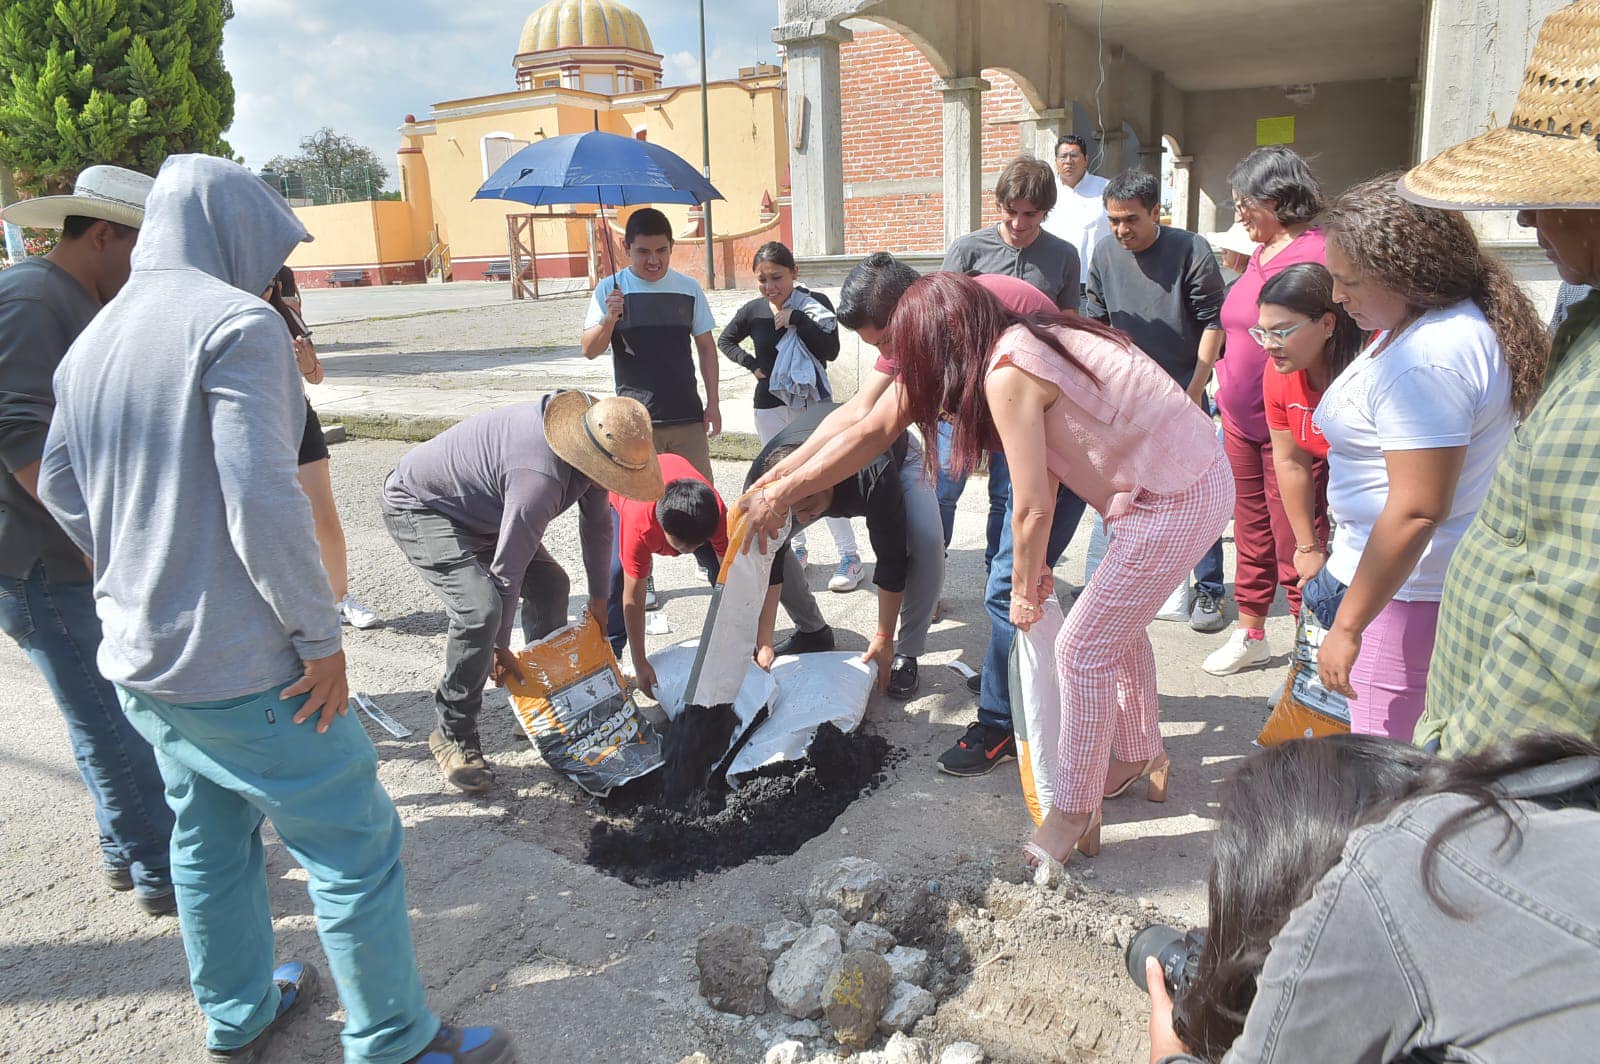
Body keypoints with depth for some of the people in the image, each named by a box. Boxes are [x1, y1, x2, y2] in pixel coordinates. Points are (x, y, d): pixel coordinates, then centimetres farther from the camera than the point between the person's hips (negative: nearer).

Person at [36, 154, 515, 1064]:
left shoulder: (95, 340, 11)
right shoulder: (235, 322, -16)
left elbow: (61, 486, 18)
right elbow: (261, 499, -24)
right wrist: (321, 638, -17)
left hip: (138, 658, 9)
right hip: (242, 665, -9)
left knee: (210, 840, 23)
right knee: (356, 846, 4)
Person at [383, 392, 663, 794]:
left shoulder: (593, 442, -11)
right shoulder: (540, 477, -39)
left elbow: (597, 523, 4)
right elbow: (507, 571, -30)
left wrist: (599, 598, 12)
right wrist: (501, 648, -16)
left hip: (477, 506, 10)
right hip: (418, 508, -10)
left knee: (550, 584, 10)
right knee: (481, 609, -27)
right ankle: (453, 735, -9)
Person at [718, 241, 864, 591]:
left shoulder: (816, 303, -6)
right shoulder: (754, 311, 0)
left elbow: (831, 350, -17)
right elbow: (725, 340, 16)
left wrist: (796, 319, -21)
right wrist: (752, 364, 1)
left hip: (813, 404, -3)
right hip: (770, 407, 3)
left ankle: (850, 557, -6)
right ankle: (796, 549, 24)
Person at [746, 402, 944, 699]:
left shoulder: (873, 477, -47)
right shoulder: (763, 479, -36)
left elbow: (891, 560, -35)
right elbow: (769, 562, -28)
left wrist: (884, 639, -28)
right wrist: (764, 644, -28)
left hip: (898, 459, -3)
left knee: (926, 542, -31)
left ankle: (905, 655, -14)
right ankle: (812, 632, 6)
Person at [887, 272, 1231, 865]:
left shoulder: (1007, 374, -19)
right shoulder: (1033, 341, 9)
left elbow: (1032, 509, -15)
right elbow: (1047, 474, 13)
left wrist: (1024, 590, 1)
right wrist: (1037, 568, 17)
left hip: (1174, 503, -9)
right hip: (1198, 476, 9)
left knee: (1083, 650, -1)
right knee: (1118, 627, 23)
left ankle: (1074, 815, 13)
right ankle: (1140, 757, 42)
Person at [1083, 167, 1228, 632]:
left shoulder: (1190, 249, -9)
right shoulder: (1105, 253, 2)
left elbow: (1214, 320, -7)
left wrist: (1195, 389, -12)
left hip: (1180, 391, -3)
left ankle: (1208, 590, 11)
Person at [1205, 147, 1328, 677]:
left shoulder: (1316, 254, -16)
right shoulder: (1261, 253, 12)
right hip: (1242, 421, 9)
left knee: (1295, 544, -1)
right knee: (1251, 533, 18)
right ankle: (1250, 635, 32)